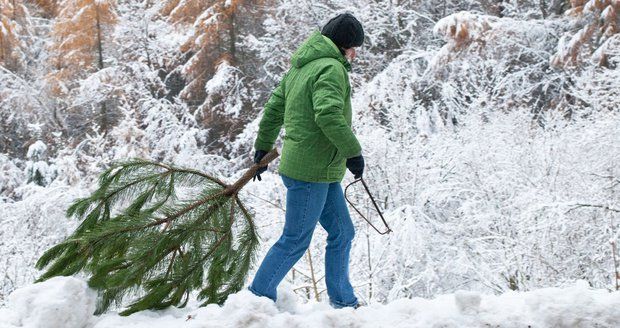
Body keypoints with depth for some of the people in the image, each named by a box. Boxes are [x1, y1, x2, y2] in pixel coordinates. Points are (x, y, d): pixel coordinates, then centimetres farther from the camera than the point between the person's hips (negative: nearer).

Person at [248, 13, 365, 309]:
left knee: (342, 233, 15)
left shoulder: (300, 67, 16)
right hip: (311, 169, -10)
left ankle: (342, 301, 22)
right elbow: (328, 115, -29)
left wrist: (263, 146, 30)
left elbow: (274, 107, 21)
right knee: (295, 241, -2)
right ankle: (258, 298, 8)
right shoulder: (331, 68, -14)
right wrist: (353, 152, -22)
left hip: (322, 171, 10)